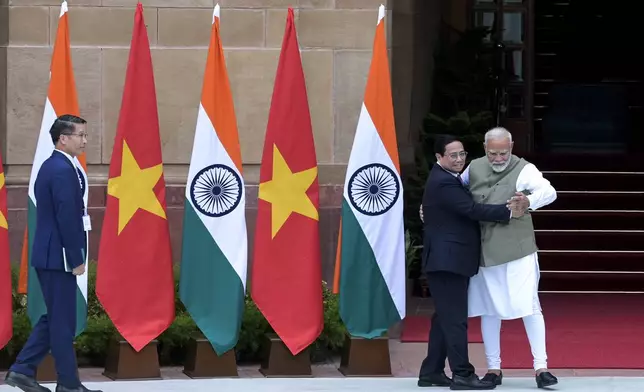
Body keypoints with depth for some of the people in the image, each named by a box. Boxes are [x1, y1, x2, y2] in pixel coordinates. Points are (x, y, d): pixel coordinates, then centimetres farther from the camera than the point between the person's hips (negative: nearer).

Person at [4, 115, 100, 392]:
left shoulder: (51, 166, 14)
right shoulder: (63, 170, -18)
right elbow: (67, 218, -22)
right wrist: (76, 260, -18)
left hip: (49, 255, 10)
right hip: (58, 257, -10)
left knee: (55, 317, 15)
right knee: (63, 321, -2)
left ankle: (22, 370, 15)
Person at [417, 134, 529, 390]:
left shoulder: (448, 179, 17)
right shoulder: (443, 183, -17)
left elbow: (468, 208, 14)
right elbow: (472, 210, -23)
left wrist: (507, 207, 3)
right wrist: (508, 211, -24)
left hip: (449, 261, 11)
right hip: (447, 261, -11)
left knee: (445, 317, 13)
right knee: (455, 318, -9)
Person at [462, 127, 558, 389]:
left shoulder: (524, 170, -9)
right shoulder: (474, 169, 5)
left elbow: (549, 193, -24)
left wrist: (527, 203, -42)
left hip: (517, 252, -5)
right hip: (485, 251, 5)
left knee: (529, 307, -8)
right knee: (488, 310, 10)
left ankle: (541, 367, -4)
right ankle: (493, 369, 19)